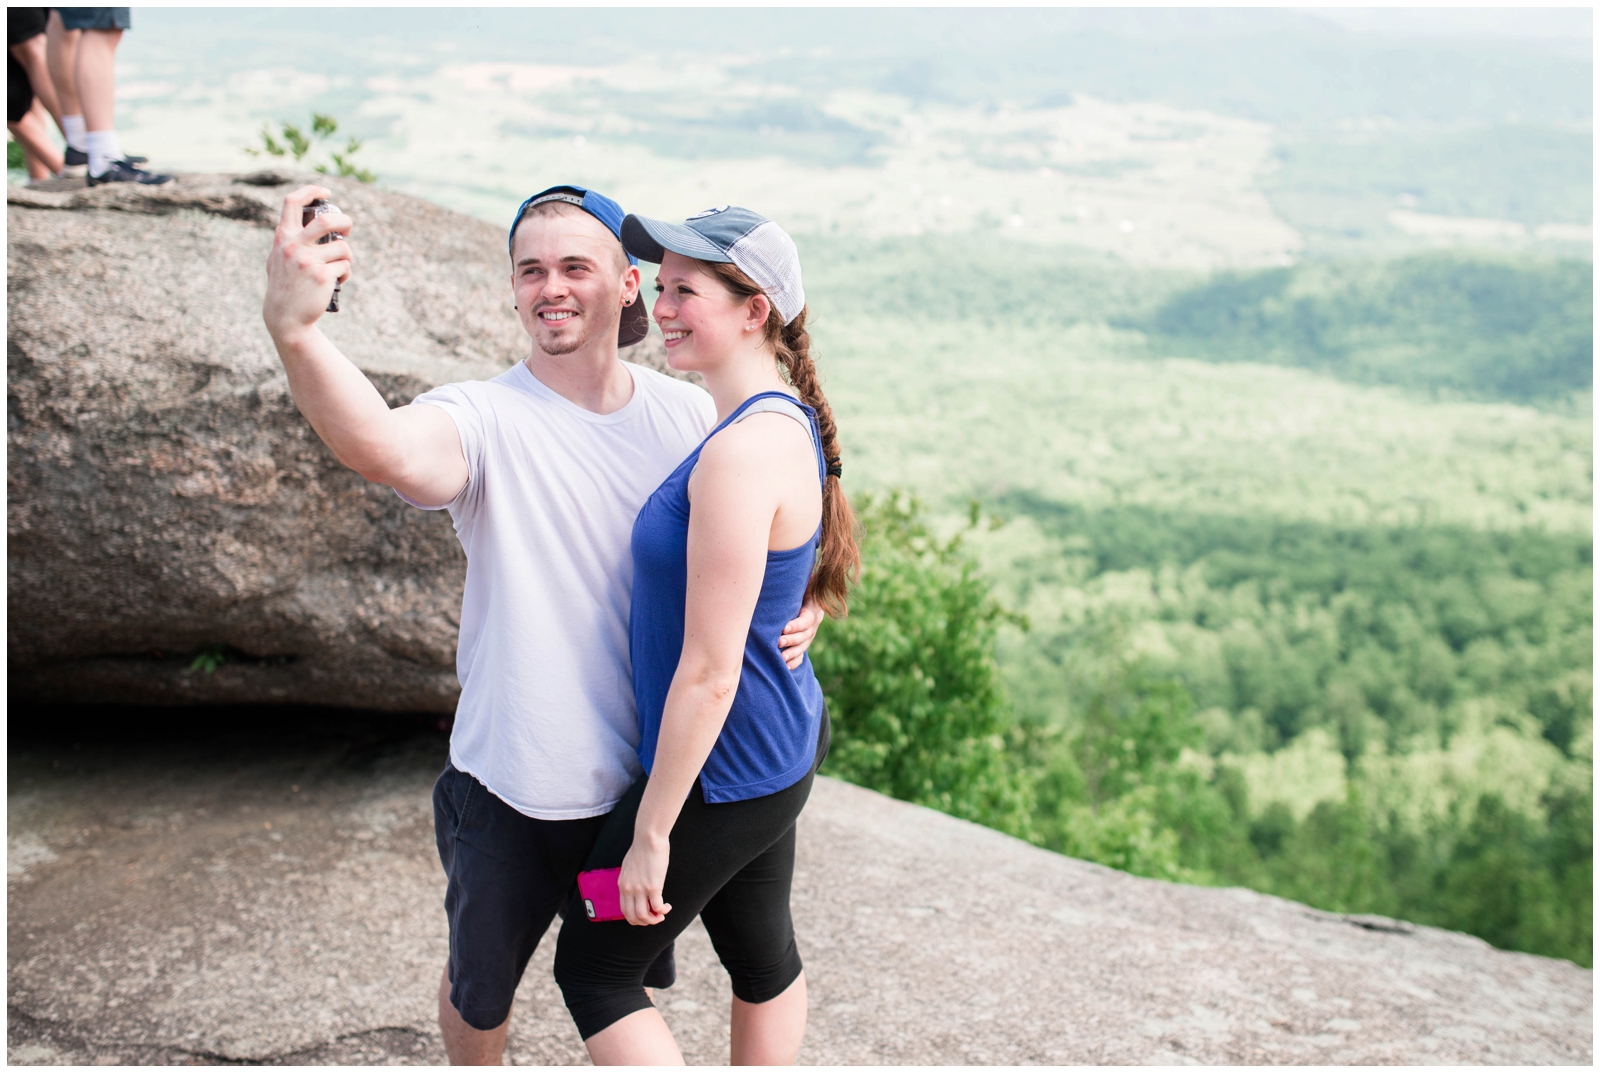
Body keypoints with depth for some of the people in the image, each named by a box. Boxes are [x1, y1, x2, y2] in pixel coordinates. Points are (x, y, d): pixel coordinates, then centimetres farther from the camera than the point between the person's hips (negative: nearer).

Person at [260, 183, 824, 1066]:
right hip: (512, 791, -3)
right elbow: (383, 446, -43)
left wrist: (797, 604, -14)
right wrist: (295, 332, -63)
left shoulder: (686, 416, -5)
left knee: (630, 976, 26)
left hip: (646, 782, 3)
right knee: (480, 986, 20)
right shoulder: (483, 419, -19)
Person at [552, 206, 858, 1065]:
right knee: (760, 954, 24)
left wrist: (650, 833, -19)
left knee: (592, 970, 7)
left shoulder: (743, 454, -28)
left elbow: (708, 673, -27)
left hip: (720, 770, -9)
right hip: (776, 751, 10)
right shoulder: (787, 423, 3)